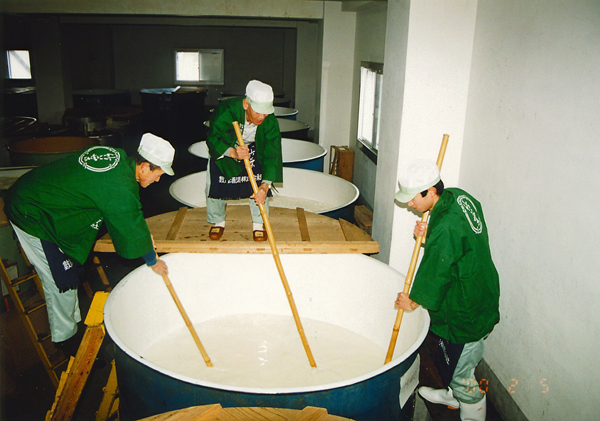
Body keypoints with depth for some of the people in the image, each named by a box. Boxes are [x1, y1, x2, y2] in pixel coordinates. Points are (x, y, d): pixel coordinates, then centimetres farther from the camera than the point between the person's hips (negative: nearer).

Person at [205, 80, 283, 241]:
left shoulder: (270, 121, -33)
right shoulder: (225, 111, -39)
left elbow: (272, 155, -32)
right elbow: (213, 139, -28)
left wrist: (265, 185, -44)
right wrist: (233, 152, -49)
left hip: (254, 149, 1)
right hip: (224, 148, -1)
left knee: (258, 186, -12)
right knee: (216, 184, -5)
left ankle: (258, 224, 10)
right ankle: (218, 222, 21)